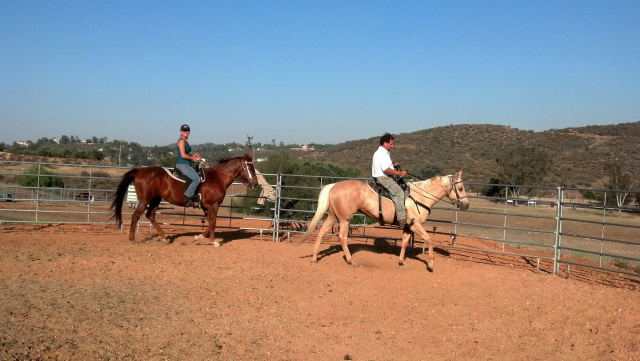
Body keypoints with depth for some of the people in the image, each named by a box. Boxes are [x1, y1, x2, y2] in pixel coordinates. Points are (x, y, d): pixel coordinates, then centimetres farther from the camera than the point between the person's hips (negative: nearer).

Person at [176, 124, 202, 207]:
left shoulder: (185, 141, 17)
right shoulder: (181, 141, -11)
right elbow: (183, 155, -19)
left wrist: (193, 156, 5)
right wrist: (194, 158, -11)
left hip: (186, 165, 10)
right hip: (182, 165, -10)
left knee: (198, 177, 16)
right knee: (197, 179, -22)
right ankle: (187, 198, -19)